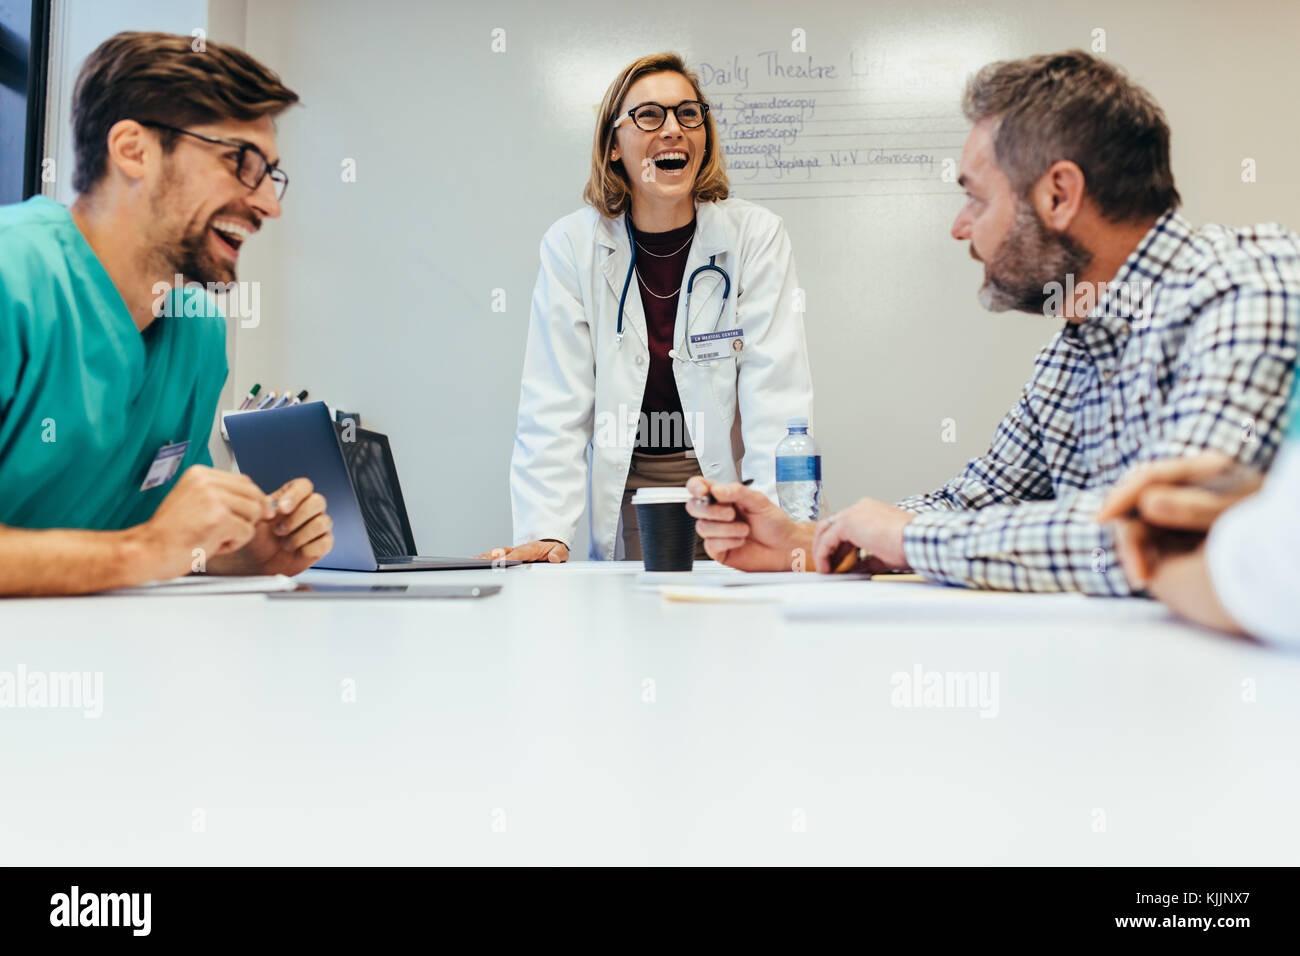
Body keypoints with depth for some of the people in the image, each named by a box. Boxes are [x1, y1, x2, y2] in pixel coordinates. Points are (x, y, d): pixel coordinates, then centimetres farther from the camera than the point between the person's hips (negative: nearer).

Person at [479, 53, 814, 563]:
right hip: (626, 497, 0)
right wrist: (546, 534, -16)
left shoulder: (757, 235, -2)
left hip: (727, 488, 0)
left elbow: (778, 401, -9)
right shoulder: (571, 244, -1)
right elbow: (554, 409, -4)